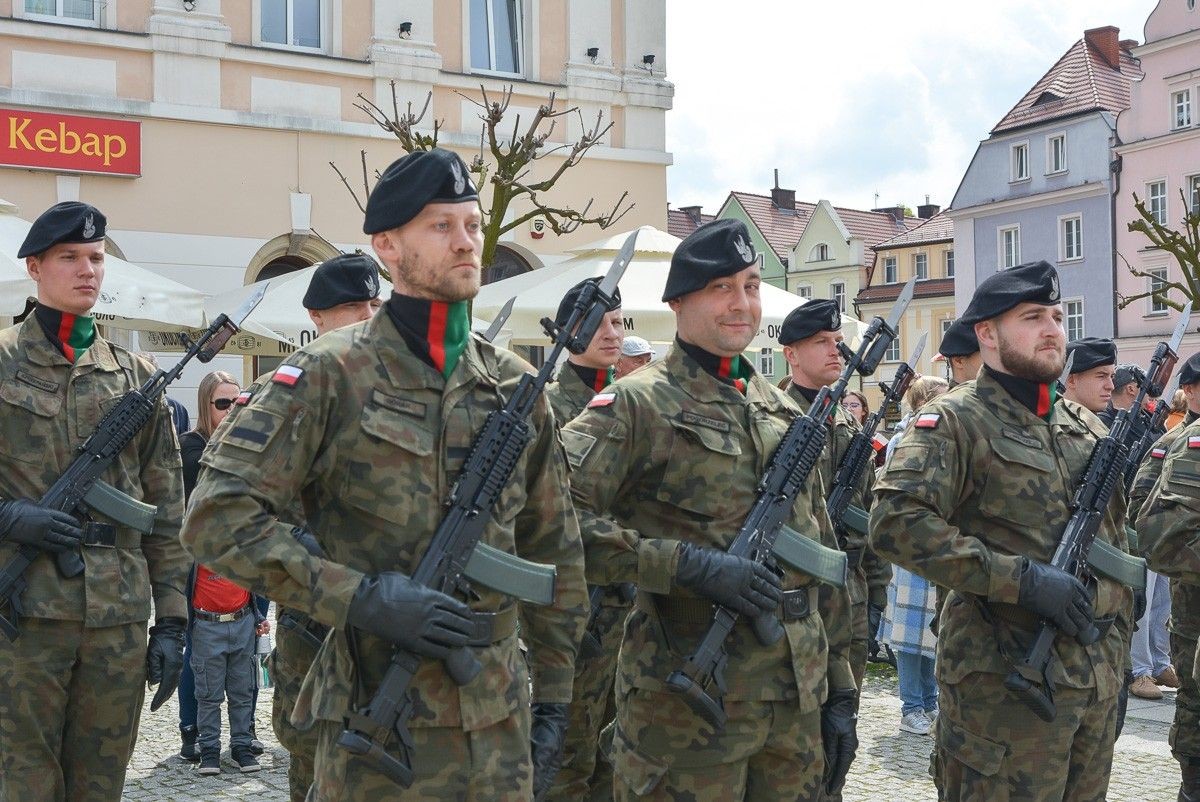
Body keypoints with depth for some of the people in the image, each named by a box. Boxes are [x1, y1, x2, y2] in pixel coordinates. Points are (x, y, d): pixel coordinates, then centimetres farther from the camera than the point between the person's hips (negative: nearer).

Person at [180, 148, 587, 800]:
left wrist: (553, 695, 11)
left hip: (500, 724, 5)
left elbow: (554, 551, 14)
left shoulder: (516, 387, 8)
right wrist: (358, 596, -20)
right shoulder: (331, 374, -7)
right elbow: (216, 518, -14)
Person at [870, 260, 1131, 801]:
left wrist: (1115, 599, 11)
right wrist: (1021, 579, -23)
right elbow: (896, 523, -23)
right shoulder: (955, 422, -9)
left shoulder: (1085, 426, 14)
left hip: (1098, 674, 7)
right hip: (1004, 682, -7)